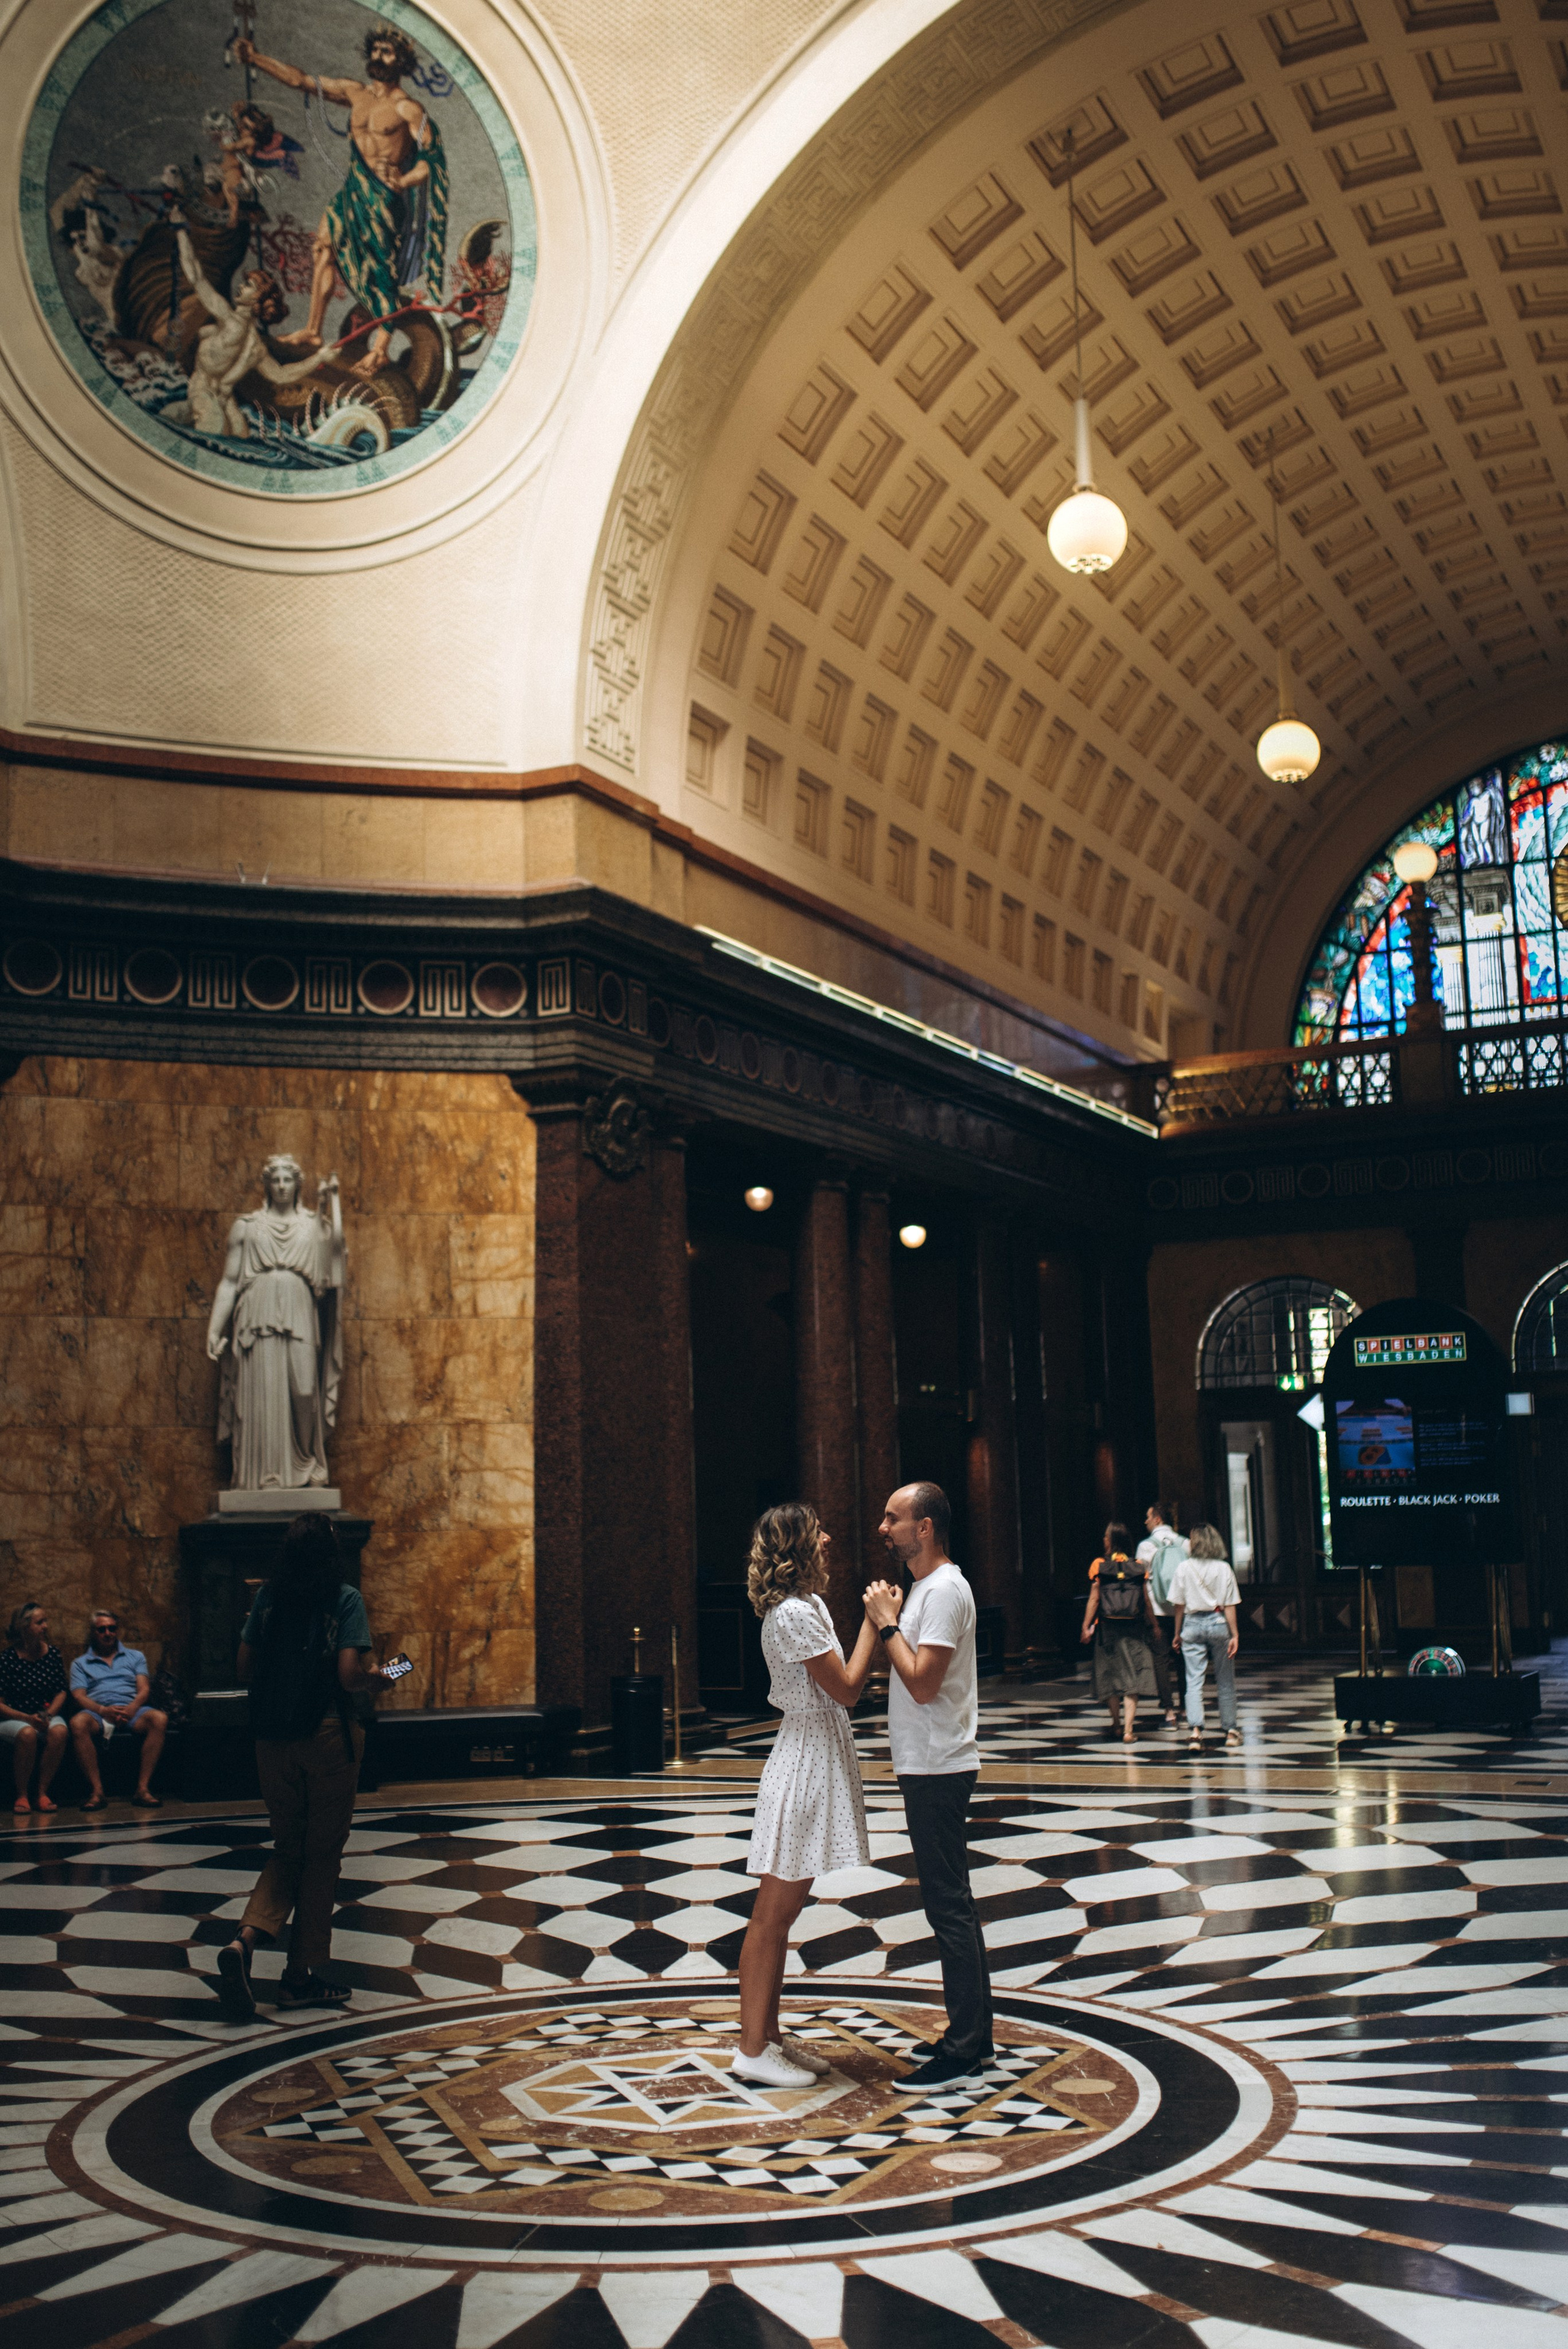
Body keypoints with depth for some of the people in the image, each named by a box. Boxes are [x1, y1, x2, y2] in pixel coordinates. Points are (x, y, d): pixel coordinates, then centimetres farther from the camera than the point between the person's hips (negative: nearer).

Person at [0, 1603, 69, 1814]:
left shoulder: (53, 1654, 6)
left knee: (59, 1732, -33)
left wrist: (49, 1714, -11)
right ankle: (21, 1795, -18)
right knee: (27, 1734, -38)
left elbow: (61, 1692, 8)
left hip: (49, 1716, 3)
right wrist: (28, 1718, -20)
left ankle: (43, 1792, -19)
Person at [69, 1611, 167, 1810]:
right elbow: (79, 1696, 6)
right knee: (78, 1723, -37)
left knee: (159, 1719, -33)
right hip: (98, 1713, -1)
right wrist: (103, 1710, -15)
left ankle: (143, 1788, -35)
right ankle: (96, 1790, -35)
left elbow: (144, 1689, 11)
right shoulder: (81, 1664, 22)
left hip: (132, 1710, 1)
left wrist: (132, 1708, -13)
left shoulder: (135, 1657, 25)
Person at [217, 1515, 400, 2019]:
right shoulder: (344, 1599, -8)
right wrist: (376, 1678, 4)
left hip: (273, 1739, 4)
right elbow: (349, 1676, -16)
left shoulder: (268, 1597, 5)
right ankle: (301, 1976, 14)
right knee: (322, 1855, 10)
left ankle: (245, 1940, -8)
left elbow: (246, 1671, 7)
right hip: (328, 1737, -4)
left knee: (287, 1851, 16)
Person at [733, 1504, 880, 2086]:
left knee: (782, 1914, 14)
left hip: (817, 1760, 10)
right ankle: (752, 2050, 5)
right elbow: (847, 1689, -16)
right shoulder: (794, 1614, -20)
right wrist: (873, 1623, -11)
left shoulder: (809, 1606, 12)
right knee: (772, 1917, -2)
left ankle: (770, 2035, 22)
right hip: (805, 1764, -10)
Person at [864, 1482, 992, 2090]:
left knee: (948, 1906, -6)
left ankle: (963, 2049, 0)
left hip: (938, 1769, -11)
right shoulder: (926, 1587, 15)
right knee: (952, 1903, 15)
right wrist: (892, 1623, 9)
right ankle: (974, 2035, 23)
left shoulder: (944, 1591, -17)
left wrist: (887, 1624, -16)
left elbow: (923, 1682, -23)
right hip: (927, 1766, 11)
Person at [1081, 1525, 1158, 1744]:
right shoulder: (1138, 1567, 1)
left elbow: (1094, 1599, -5)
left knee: (1110, 1674, 15)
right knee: (1132, 1678, 0)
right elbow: (1146, 1600, 4)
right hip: (1134, 1628, 0)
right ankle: (1128, 1729, -8)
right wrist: (1153, 1626, 15)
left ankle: (1116, 1722, 26)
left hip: (1108, 1626, 0)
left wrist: (1086, 1626, 0)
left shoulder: (1099, 1565, -2)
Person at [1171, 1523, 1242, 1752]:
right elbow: (1229, 1606, -4)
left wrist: (1178, 1633, 10)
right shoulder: (1223, 1568, -2)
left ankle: (1195, 1731, -18)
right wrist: (1235, 1634, 1)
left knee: (1194, 1681, -3)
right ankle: (1230, 1730, 23)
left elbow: (1179, 1605, 1)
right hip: (1218, 1623, 0)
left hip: (1192, 1624, 0)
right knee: (1225, 1681, 14)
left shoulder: (1184, 1568, -2)